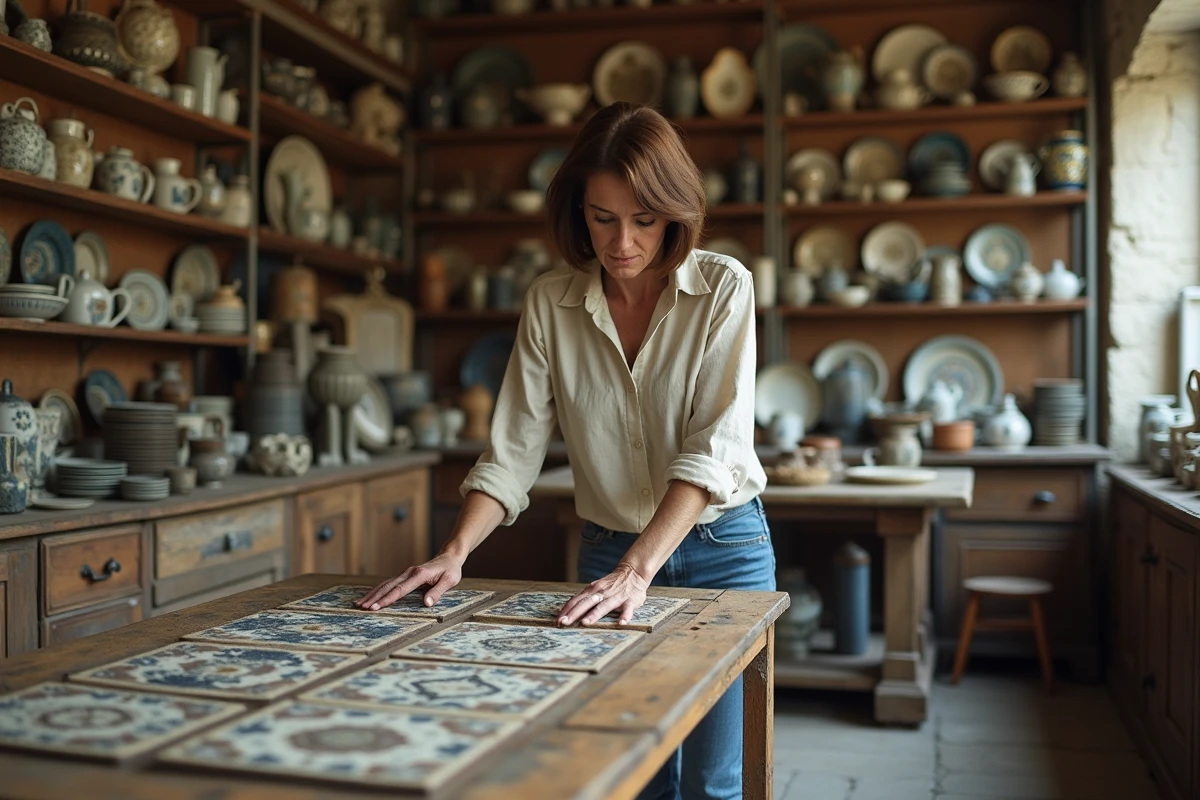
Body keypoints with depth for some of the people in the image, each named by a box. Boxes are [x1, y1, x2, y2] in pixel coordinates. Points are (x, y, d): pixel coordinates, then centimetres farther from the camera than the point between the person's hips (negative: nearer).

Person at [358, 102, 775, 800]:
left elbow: (714, 448, -21)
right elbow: (514, 452, -6)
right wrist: (454, 555, -20)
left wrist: (639, 570, -31)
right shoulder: (551, 304, -4)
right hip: (609, 553, 2)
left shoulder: (723, 288, -12)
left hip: (721, 547, -2)